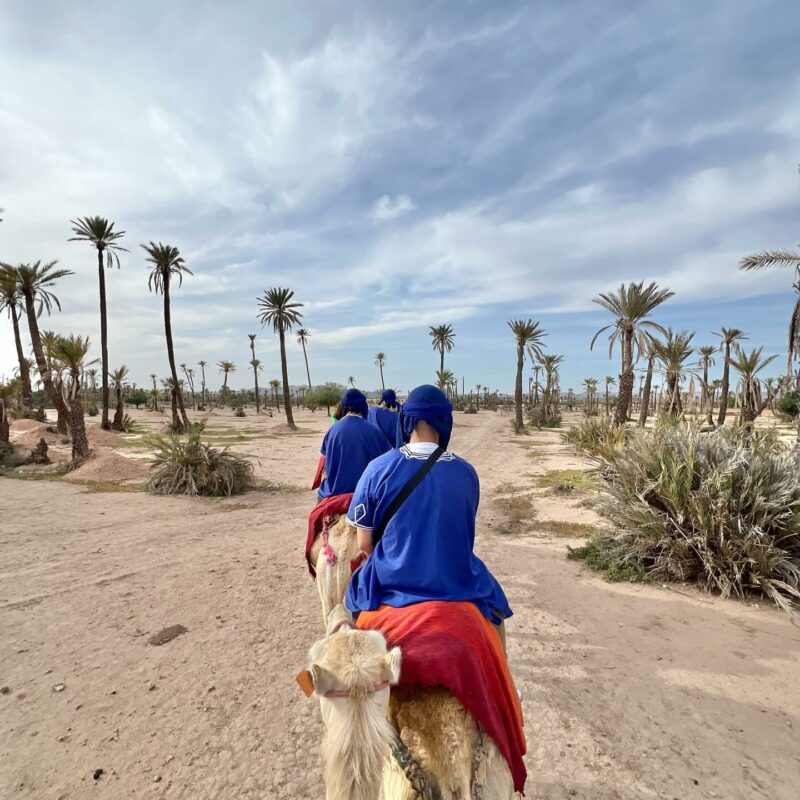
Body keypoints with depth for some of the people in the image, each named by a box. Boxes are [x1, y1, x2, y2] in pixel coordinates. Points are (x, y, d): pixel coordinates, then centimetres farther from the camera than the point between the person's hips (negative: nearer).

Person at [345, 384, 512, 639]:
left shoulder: (378, 468, -13)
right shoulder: (466, 472, -7)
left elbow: (364, 543, -6)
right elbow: (463, 535, 6)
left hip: (393, 585, -1)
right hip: (458, 586, 2)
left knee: (357, 596, 29)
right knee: (494, 604, 31)